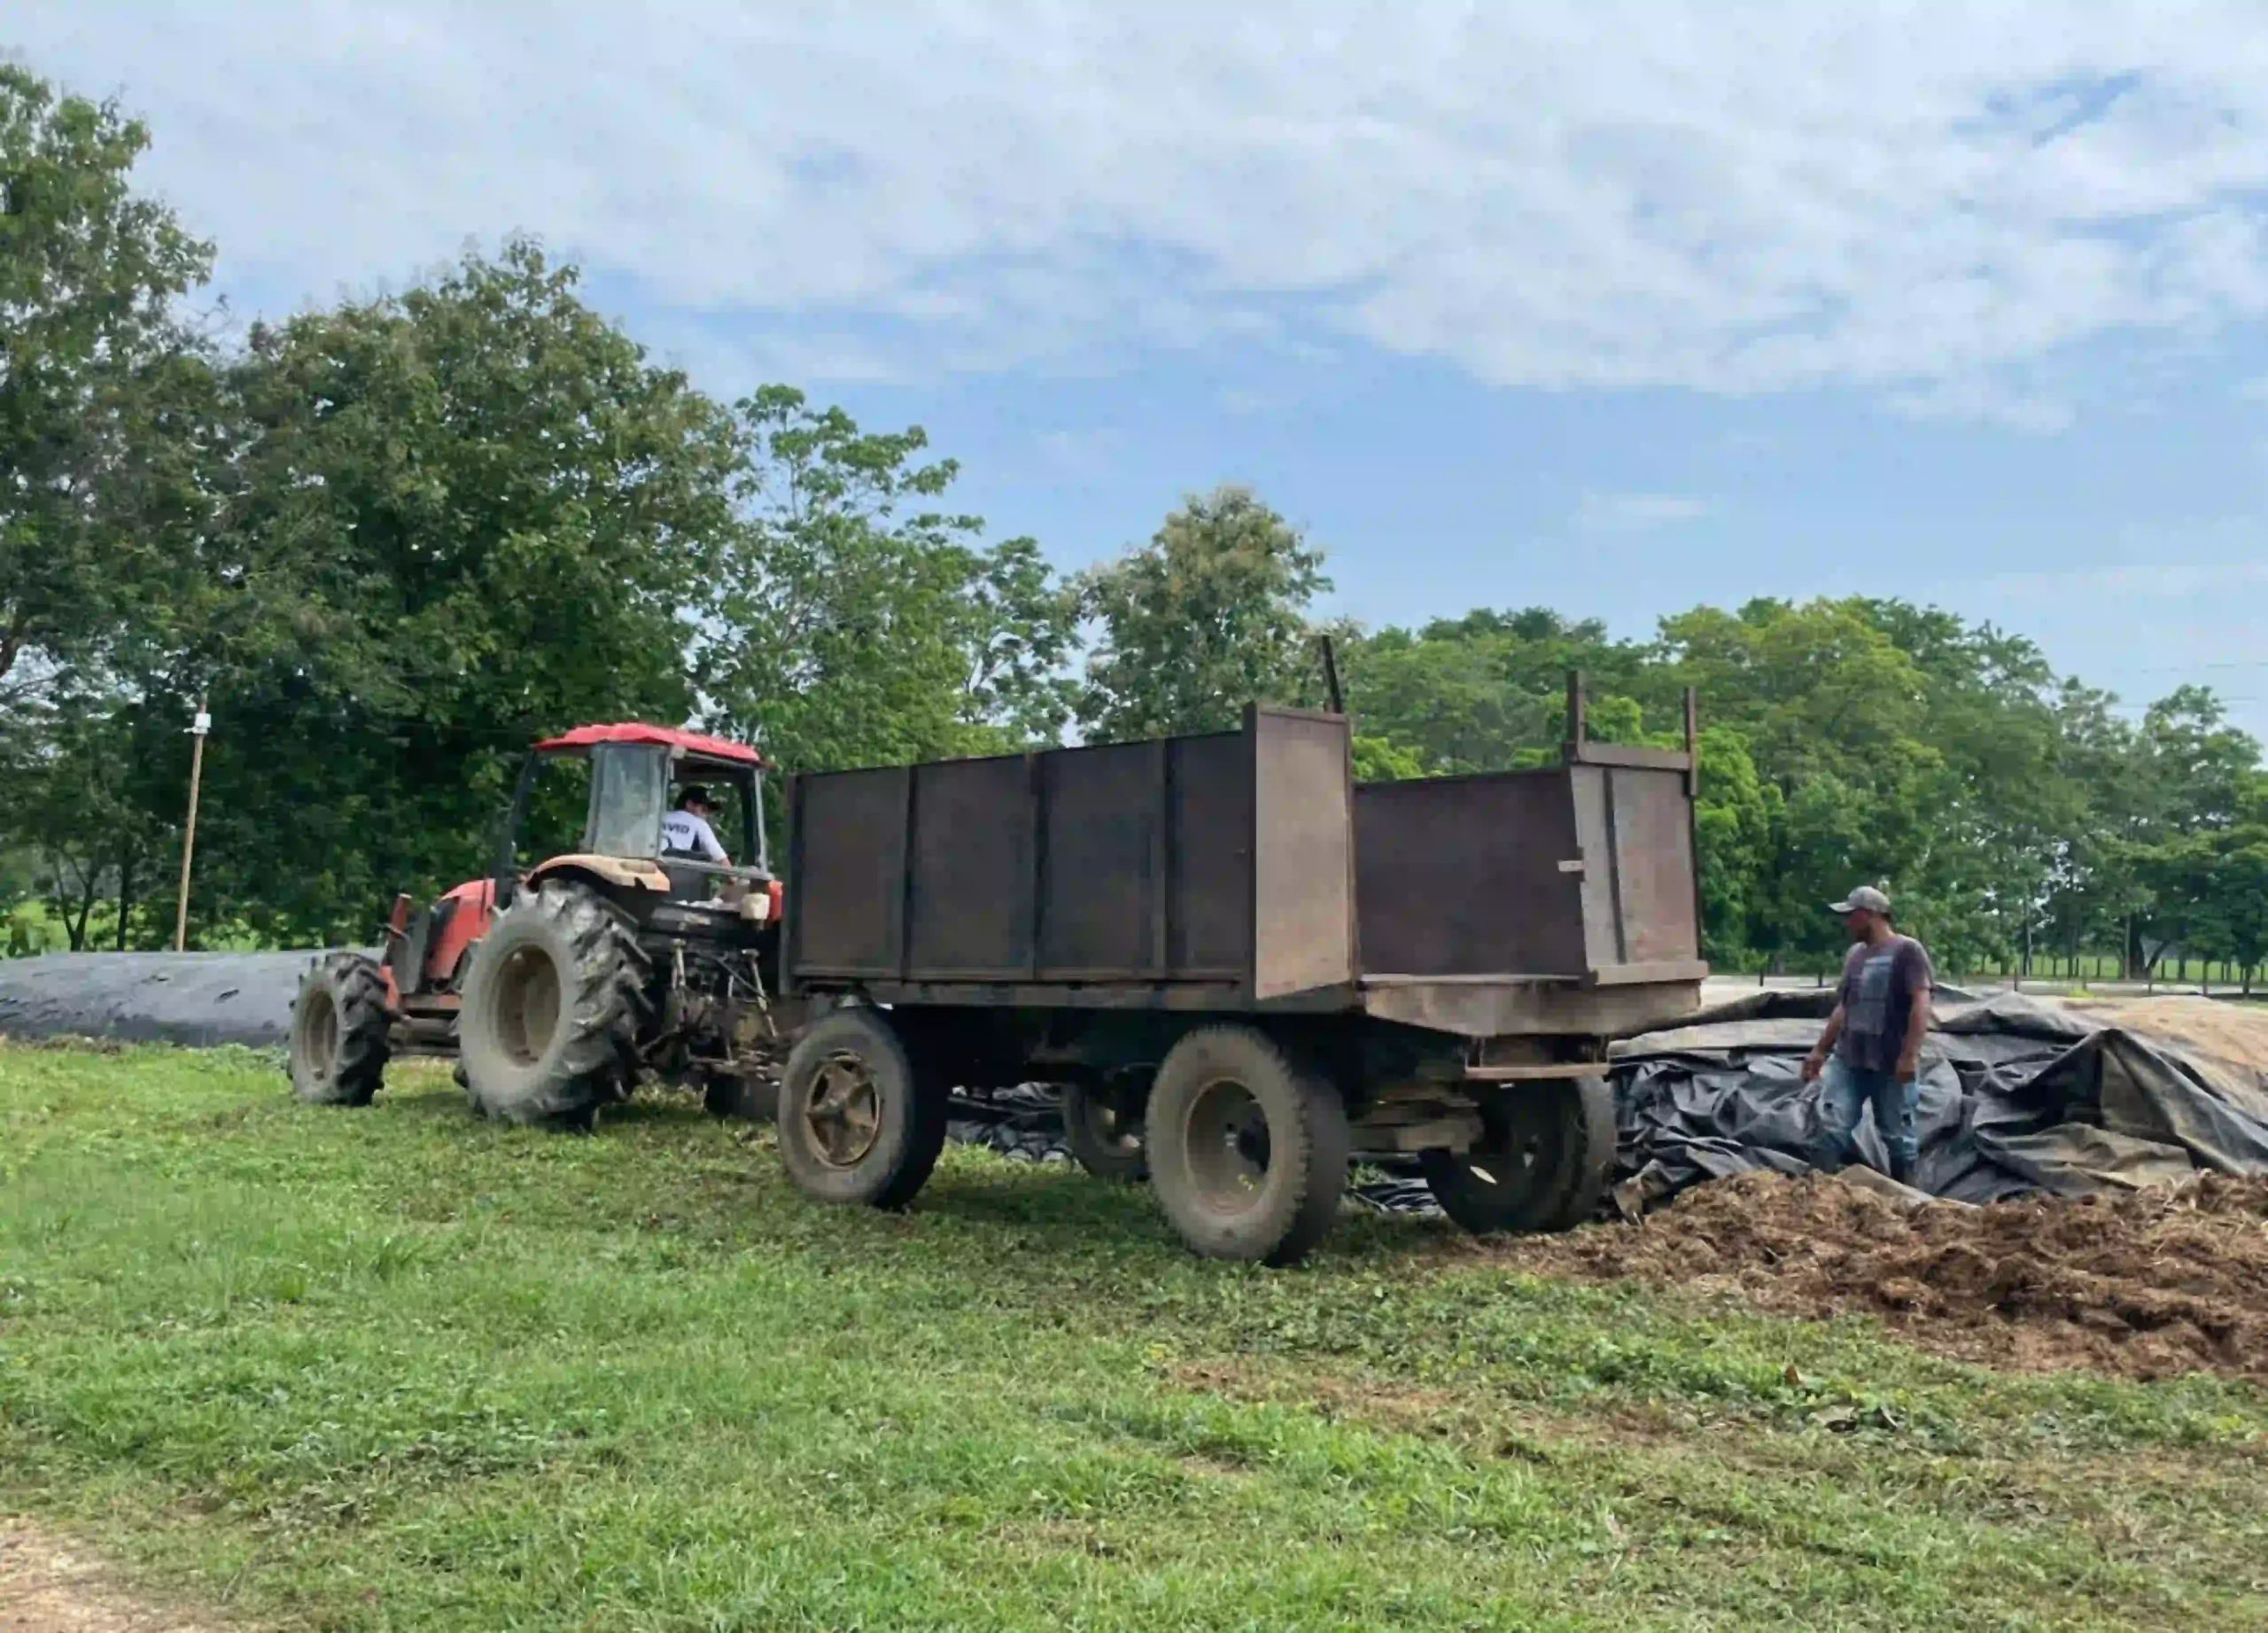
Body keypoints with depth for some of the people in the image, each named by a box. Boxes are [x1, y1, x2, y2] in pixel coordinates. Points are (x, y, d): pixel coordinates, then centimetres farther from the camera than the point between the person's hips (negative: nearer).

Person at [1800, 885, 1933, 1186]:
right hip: (1848, 1058, 6)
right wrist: (1820, 1050, 20)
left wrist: (1910, 1054, -21)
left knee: (1897, 1135, 3)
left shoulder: (1907, 950, -5)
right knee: (1833, 1125, -6)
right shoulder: (1854, 954, 16)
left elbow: (1921, 1003, -13)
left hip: (1891, 1063, -6)